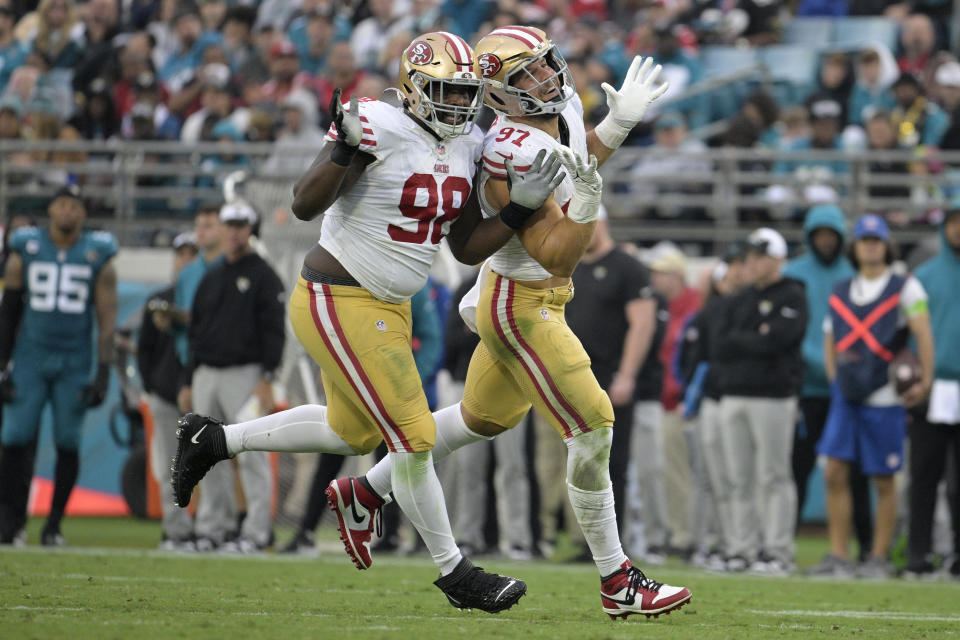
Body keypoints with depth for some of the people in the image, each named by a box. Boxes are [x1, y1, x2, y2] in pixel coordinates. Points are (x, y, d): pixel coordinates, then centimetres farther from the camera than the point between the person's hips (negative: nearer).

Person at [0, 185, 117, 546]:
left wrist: (103, 373, -6)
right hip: (30, 360, 0)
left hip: (74, 365, 0)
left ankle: (54, 524, 8)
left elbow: (106, 319, 1)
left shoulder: (98, 257, 1)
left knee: (67, 443, -1)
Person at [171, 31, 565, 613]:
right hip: (339, 303, -10)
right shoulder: (381, 127, -20)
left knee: (354, 432, 24)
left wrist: (522, 209, -4)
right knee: (413, 439, -4)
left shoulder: (467, 148, 4)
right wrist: (345, 149, -38)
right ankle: (454, 573, 10)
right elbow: (305, 205, -24)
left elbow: (467, 248, 9)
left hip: (388, 308, 10)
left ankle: (213, 440, 37)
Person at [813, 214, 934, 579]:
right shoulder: (841, 293, 13)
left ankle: (879, 558, 7)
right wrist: (834, 378, 10)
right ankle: (838, 556, 0)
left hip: (883, 398, -4)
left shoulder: (905, 288, -2)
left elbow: (923, 333, -10)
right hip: (845, 398, 4)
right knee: (835, 473, -4)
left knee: (883, 481, 0)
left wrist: (925, 380, -19)